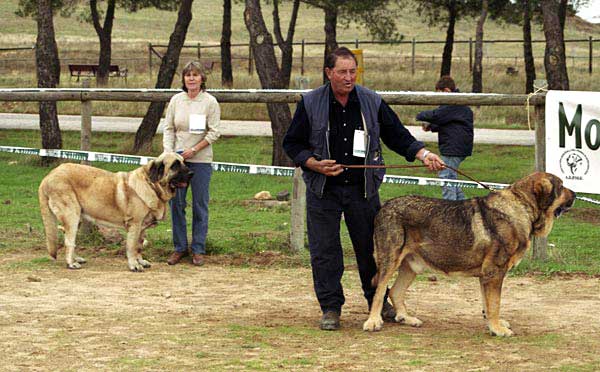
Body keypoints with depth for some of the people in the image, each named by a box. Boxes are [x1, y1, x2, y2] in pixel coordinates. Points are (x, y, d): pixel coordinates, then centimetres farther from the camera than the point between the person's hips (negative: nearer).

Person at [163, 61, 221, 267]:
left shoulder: (210, 102, -2)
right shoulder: (176, 100, 6)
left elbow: (214, 132, -5)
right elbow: (169, 129, 8)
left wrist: (193, 150, -13)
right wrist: (168, 152, -6)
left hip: (201, 159, -3)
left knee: (200, 205, 2)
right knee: (175, 203, 3)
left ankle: (198, 249, 10)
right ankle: (180, 247, 14)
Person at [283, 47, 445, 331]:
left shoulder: (373, 103, 2)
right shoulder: (310, 104, -2)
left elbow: (397, 136, 8)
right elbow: (293, 144, 2)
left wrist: (423, 153, -7)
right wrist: (315, 164, -13)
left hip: (363, 188, 1)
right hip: (324, 190, -1)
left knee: (370, 246, 7)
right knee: (324, 250, -2)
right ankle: (330, 308, 8)